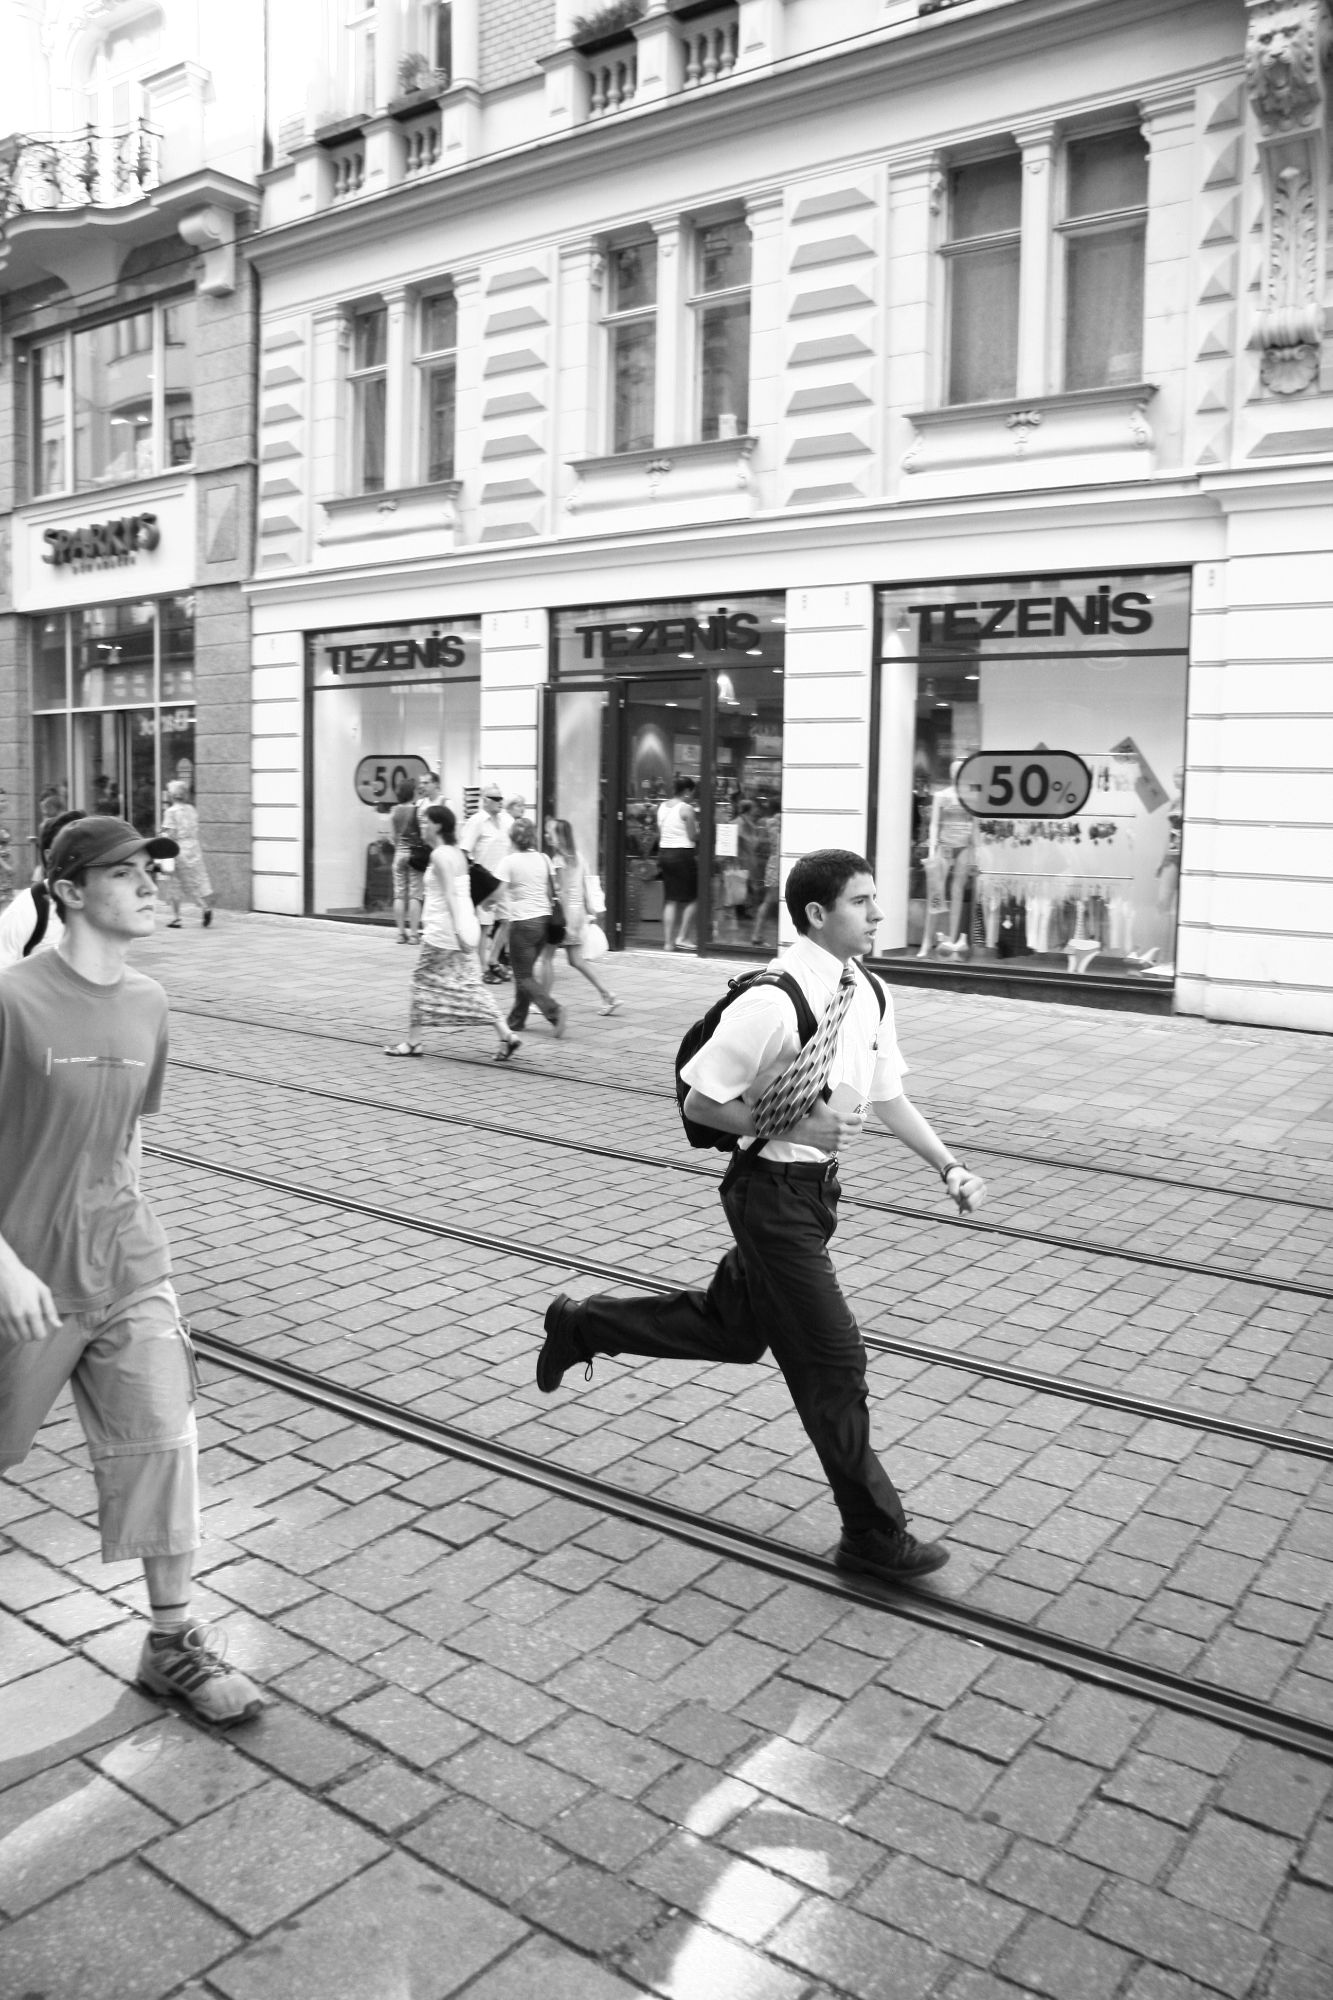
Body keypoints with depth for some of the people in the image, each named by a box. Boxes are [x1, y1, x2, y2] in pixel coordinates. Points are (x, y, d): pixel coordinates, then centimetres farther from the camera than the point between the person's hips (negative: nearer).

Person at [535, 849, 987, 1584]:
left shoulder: (867, 995, 2)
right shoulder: (773, 1001, -23)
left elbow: (888, 1098, 11)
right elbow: (700, 1103, -18)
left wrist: (949, 1167, 1)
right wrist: (796, 1127, -22)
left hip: (815, 1187, 9)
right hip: (773, 1189, -9)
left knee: (735, 1328, 23)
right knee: (831, 1359, 0)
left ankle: (582, 1324, 42)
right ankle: (873, 1534, 18)